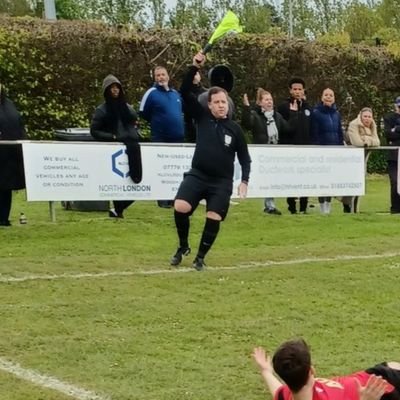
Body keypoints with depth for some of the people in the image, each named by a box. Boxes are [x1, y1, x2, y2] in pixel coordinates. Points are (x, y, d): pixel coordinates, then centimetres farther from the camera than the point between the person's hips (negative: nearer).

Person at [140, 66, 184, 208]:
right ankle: (163, 199, 4)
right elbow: (143, 113, -3)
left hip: (178, 137, 6)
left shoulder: (176, 93, 12)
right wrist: (158, 122, 4)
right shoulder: (151, 93, -6)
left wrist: (177, 124, 15)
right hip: (160, 138, -6)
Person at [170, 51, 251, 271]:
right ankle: (183, 246, 6)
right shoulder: (202, 117, 2)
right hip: (197, 174, 0)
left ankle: (200, 257, 13)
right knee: (180, 207, -19)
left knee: (213, 218, -7)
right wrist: (194, 67, -15)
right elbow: (185, 92, -6)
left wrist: (244, 181, -2)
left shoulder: (234, 129, 3)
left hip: (221, 181, 1)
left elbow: (244, 157, 10)